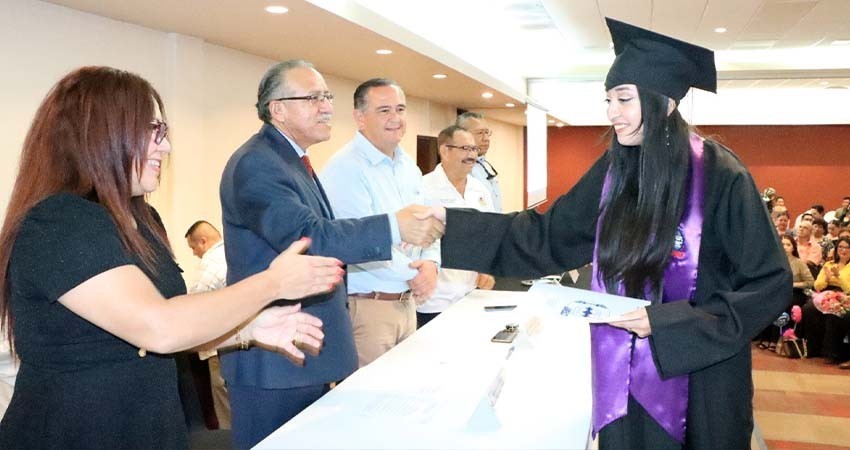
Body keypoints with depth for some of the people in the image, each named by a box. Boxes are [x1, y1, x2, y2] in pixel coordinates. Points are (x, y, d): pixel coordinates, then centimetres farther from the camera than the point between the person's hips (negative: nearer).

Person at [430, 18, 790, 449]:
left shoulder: (720, 176, -15)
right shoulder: (613, 170, -1)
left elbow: (769, 284, -11)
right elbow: (547, 237, 2)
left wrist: (666, 321, -20)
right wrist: (451, 222, -5)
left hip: (699, 377, -4)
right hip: (624, 373, 4)